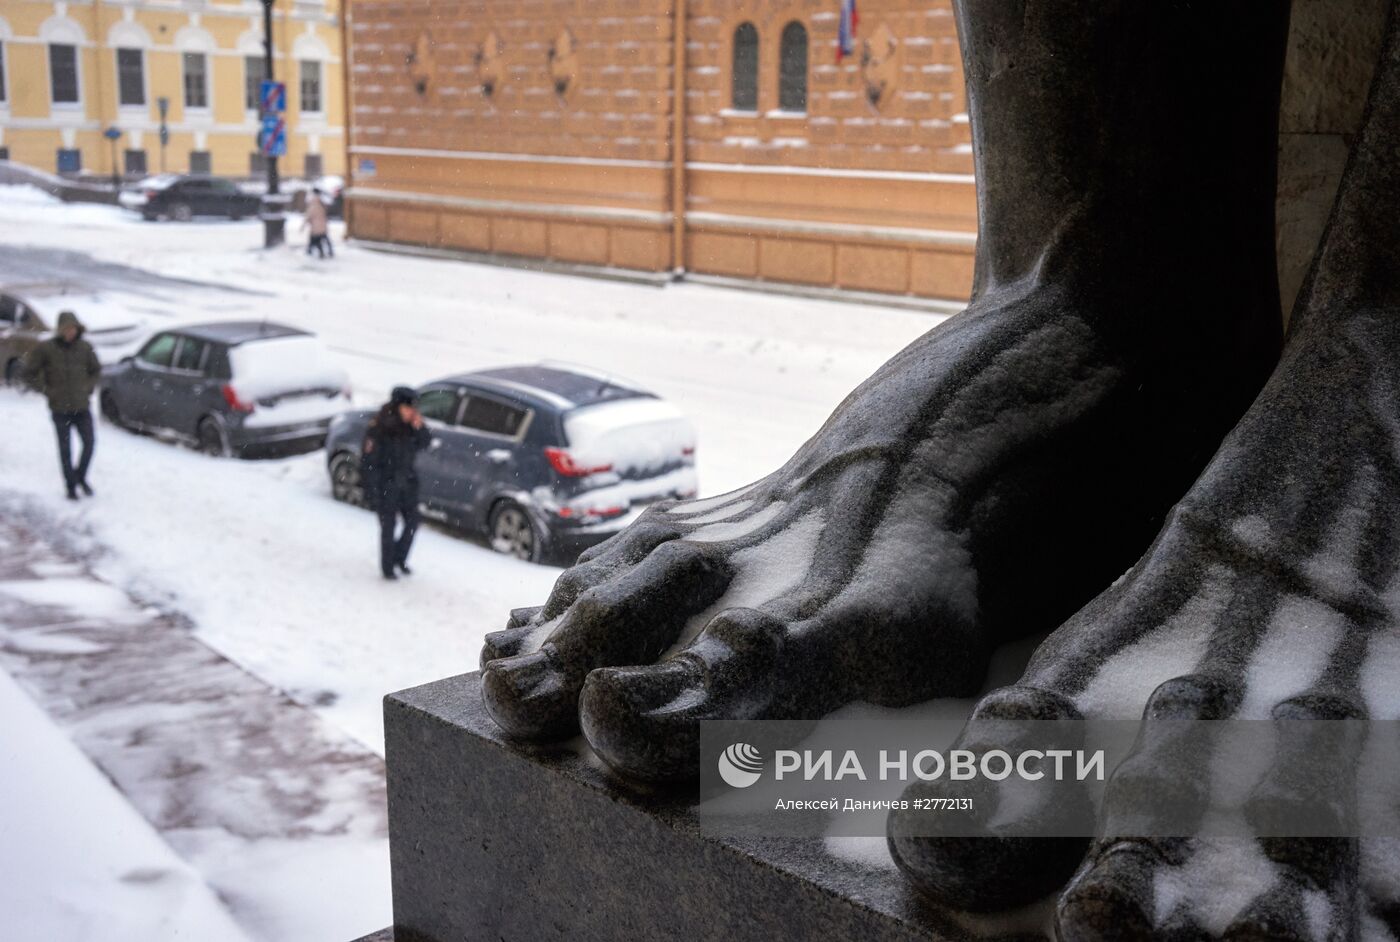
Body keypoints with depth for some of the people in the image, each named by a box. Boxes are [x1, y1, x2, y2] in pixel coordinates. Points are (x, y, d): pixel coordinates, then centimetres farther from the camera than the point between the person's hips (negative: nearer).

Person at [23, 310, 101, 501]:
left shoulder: (84, 347, 1)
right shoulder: (45, 348, -8)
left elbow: (96, 369, 17)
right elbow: (30, 373, 0)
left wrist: (89, 388, 4)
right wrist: (47, 390, -6)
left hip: (82, 406, 2)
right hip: (60, 408, -2)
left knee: (89, 443, -2)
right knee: (65, 448, 5)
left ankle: (81, 477, 22)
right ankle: (71, 486, 16)